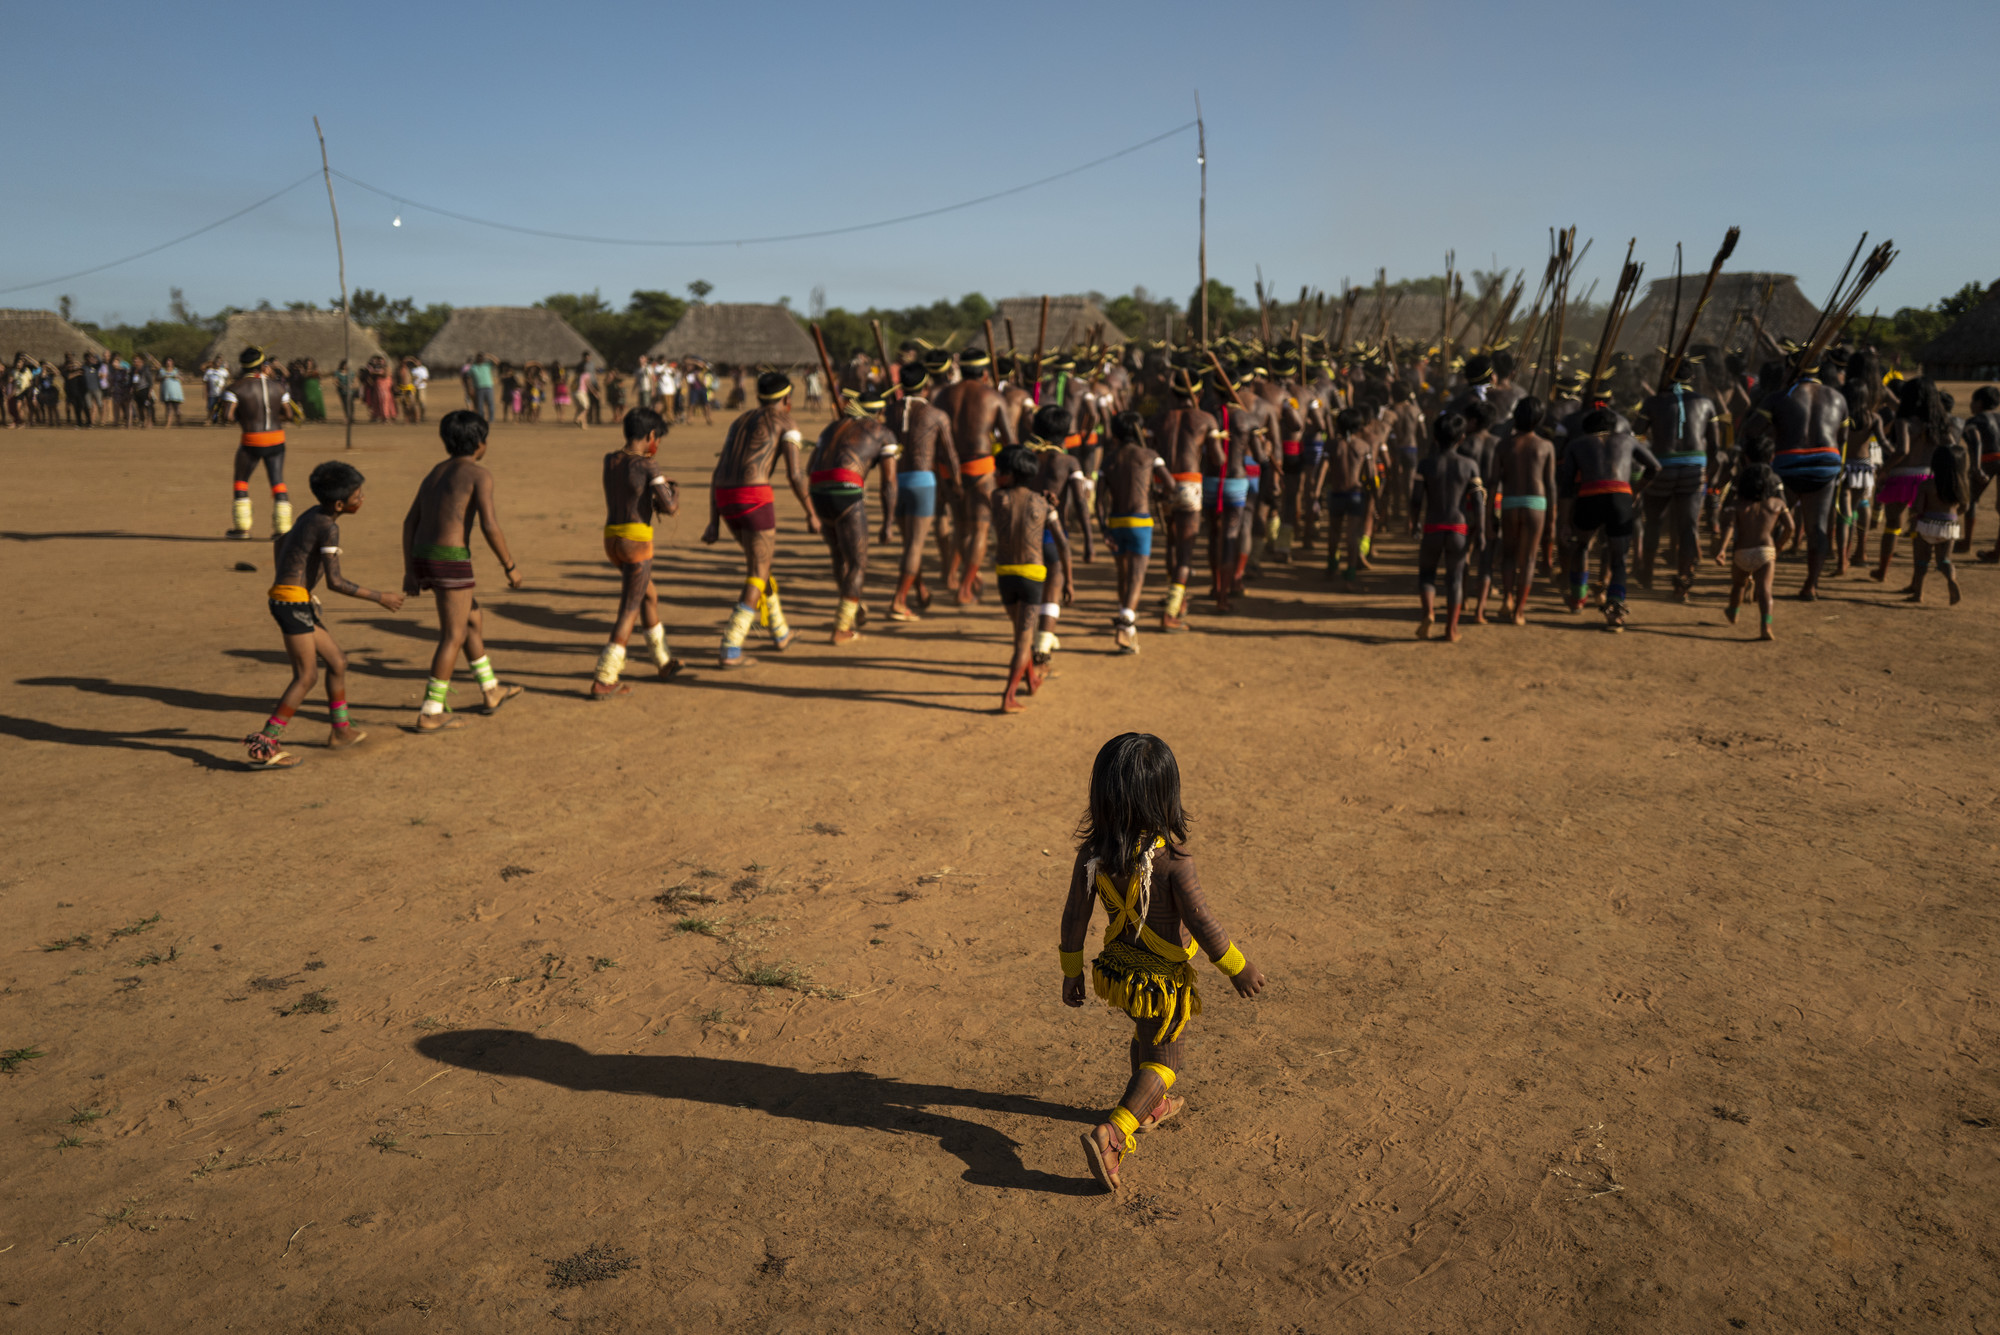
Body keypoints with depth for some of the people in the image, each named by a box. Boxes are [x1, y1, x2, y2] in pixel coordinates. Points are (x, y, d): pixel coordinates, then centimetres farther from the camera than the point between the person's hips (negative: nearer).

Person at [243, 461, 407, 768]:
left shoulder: (312, 514, 12)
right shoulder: (329, 527, -15)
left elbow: (280, 541, 28)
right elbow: (335, 581, -20)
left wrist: (281, 580, 36)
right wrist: (380, 598, -13)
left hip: (284, 599, 9)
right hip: (294, 602, -9)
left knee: (337, 661, 16)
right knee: (307, 676, -9)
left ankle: (341, 730, 27)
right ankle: (265, 744, -12)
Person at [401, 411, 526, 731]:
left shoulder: (435, 473, 19)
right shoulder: (479, 474, -6)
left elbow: (410, 523, 17)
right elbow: (490, 527, -16)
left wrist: (410, 572, 18)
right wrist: (510, 567, -5)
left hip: (423, 558, 9)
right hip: (451, 561, -9)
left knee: (473, 619, 23)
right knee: (453, 636, 0)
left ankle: (492, 692, 32)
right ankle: (431, 713, 1)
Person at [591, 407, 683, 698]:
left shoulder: (609, 460, 9)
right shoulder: (649, 467, -13)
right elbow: (671, 508, -18)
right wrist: (675, 493, 3)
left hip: (612, 540, 8)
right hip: (637, 543, -8)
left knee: (649, 596, 26)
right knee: (629, 612, -2)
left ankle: (663, 662, 36)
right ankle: (603, 681, -6)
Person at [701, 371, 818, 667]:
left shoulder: (739, 422, 26)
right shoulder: (787, 424, 5)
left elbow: (717, 474, 19)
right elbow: (794, 475, -6)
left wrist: (714, 523, 16)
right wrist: (811, 514, 7)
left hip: (725, 499, 7)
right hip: (755, 500, -7)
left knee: (760, 561, 28)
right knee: (757, 578, 2)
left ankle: (780, 632, 37)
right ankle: (730, 651, -7)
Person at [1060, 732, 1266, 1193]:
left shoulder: (1092, 853, -16)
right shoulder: (1171, 857, -29)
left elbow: (1074, 917, -7)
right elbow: (1202, 923, -22)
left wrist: (1071, 971, 8)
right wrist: (1239, 968, -6)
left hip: (1118, 969, 5)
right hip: (1162, 980, -5)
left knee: (1145, 1038, 30)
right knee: (1163, 1060, 13)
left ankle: (1151, 1105, 53)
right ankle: (1112, 1133, -5)